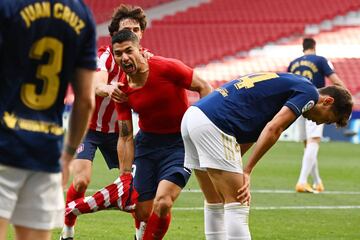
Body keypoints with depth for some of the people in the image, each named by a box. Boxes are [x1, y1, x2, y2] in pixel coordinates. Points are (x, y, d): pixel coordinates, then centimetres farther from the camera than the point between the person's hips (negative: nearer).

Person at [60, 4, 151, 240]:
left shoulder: (145, 56, -6)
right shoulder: (105, 55, -21)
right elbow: (97, 84, -40)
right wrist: (108, 89, -64)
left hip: (116, 130, 4)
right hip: (89, 126, -4)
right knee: (82, 180, -17)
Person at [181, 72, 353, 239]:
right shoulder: (309, 92, 1)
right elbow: (273, 129, -12)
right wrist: (247, 171, -7)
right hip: (213, 125, -9)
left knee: (215, 204, 16)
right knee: (237, 204, -5)